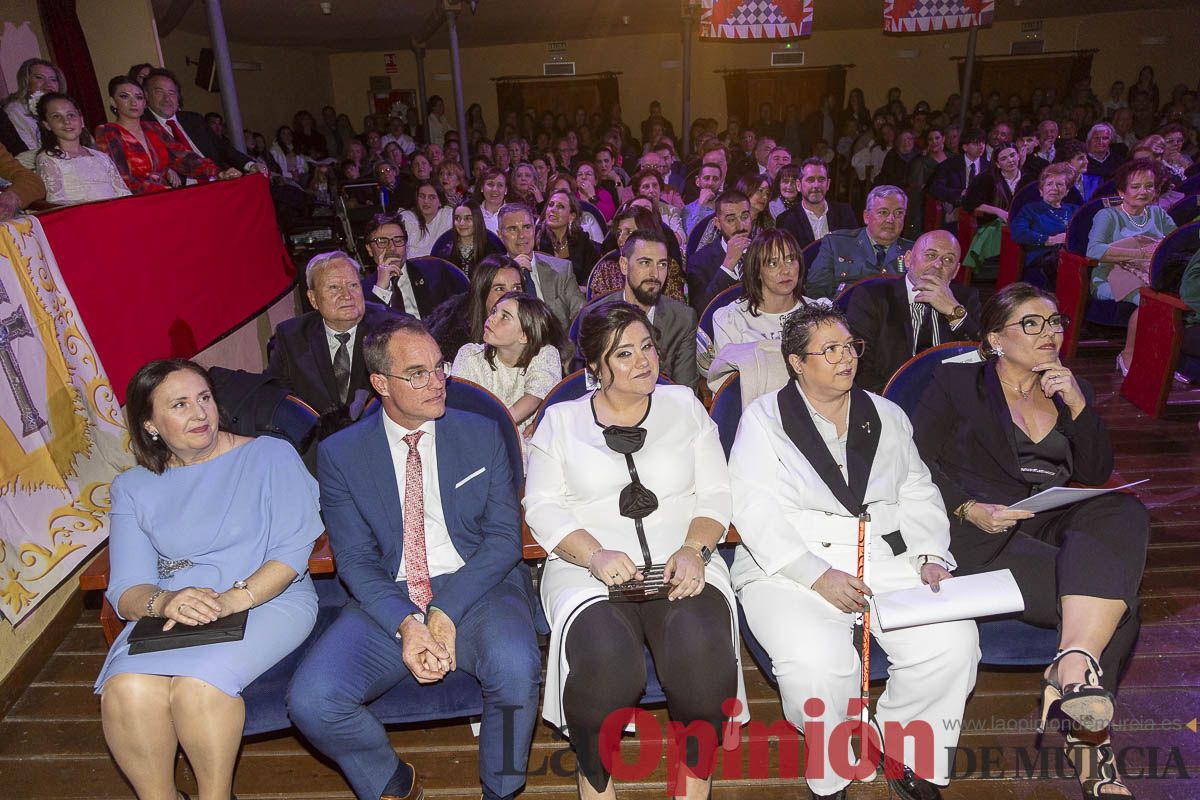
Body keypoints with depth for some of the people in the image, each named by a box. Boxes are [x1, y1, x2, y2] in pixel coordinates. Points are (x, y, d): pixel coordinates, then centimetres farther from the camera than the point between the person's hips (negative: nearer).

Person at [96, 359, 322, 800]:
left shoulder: (270, 455, 2)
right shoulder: (132, 488, 12)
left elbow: (293, 549, -6)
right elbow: (125, 589, 4)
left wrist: (234, 598, -20)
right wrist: (163, 601, -20)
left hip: (268, 600, -3)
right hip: (169, 611, 3)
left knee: (199, 683, -29)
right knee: (126, 689, -26)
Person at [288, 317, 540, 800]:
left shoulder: (482, 435, 5)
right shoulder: (340, 453, 4)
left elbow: (505, 538, -1)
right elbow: (354, 558, 0)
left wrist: (447, 613, -15)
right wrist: (406, 624, -18)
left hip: (477, 588, -1)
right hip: (389, 598, 1)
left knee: (515, 670, -32)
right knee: (311, 700, -21)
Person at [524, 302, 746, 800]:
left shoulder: (685, 406, 15)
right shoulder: (560, 421, 12)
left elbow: (716, 493, 10)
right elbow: (542, 507, 3)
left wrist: (694, 550, -9)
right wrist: (596, 555, -14)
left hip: (679, 566, 1)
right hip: (589, 568, -1)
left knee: (702, 648, -31)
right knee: (605, 660, -31)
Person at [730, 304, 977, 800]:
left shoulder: (887, 416, 18)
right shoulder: (764, 418, 2)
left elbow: (919, 496, 18)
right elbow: (756, 512, -8)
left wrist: (932, 557, -1)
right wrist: (818, 575, -18)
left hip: (889, 558, 4)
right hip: (793, 567, -4)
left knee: (953, 646, -21)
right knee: (817, 664, -31)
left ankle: (899, 748, 7)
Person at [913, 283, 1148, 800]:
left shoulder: (1072, 388, 24)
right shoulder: (956, 382, 10)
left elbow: (1096, 474, 14)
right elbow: (919, 462, 1)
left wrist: (1077, 406, 1)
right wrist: (970, 509, -15)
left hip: (1054, 524, 4)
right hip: (982, 533, -4)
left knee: (1122, 512, -31)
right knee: (1112, 604, -26)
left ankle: (1075, 660, -39)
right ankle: (1088, 728, -16)